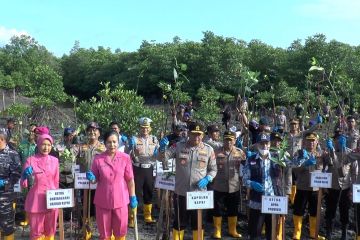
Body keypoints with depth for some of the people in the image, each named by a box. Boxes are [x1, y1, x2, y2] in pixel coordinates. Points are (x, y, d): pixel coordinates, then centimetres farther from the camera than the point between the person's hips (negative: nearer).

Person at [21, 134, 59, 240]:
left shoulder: (55, 160, 4)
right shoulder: (31, 160, -6)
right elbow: (24, 184, -6)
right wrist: (27, 175, -26)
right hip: (36, 201, -3)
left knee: (50, 231, 13)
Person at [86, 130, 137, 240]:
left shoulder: (125, 158, -6)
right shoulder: (98, 159, -4)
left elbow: (130, 180, 0)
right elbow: (95, 180, 5)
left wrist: (133, 197, 2)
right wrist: (91, 178, -17)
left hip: (120, 200, 0)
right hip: (103, 200, 1)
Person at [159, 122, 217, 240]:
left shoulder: (208, 149, -1)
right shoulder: (178, 146, -3)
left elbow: (213, 169, 7)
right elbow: (162, 158, -8)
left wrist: (207, 179, -11)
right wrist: (162, 148, -27)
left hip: (199, 193, 1)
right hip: (181, 192, -1)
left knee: (198, 223, 14)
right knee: (179, 222, 12)